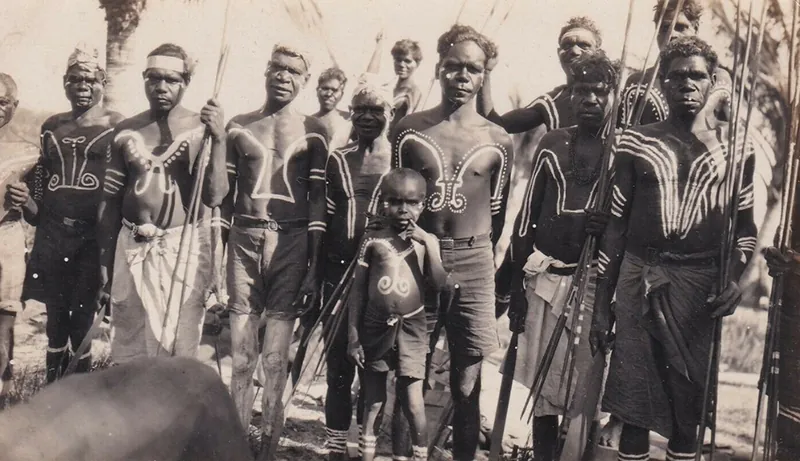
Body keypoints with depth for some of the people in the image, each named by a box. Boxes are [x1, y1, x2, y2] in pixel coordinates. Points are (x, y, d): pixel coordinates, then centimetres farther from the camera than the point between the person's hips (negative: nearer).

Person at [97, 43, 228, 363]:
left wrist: (218, 140, -20)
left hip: (184, 249, -3)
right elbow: (110, 203, 11)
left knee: (178, 354, -3)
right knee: (127, 354, 8)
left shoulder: (200, 129, -2)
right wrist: (104, 265, 10)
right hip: (131, 248, 3)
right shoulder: (126, 131, 7)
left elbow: (214, 198, -11)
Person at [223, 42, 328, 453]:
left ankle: (268, 440, 9)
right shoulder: (238, 127, 10)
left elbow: (318, 201, 2)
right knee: (241, 354, 3)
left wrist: (314, 268, -3)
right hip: (244, 238, 2)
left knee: (276, 356, 1)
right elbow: (223, 193, 12)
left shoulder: (313, 133, 4)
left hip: (292, 241, -2)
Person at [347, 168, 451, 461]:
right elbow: (358, 290, 2)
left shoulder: (426, 241, 1)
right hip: (375, 327, 1)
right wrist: (353, 334, -1)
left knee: (413, 402, -2)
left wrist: (428, 244, -15)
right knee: (373, 401, 11)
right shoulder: (373, 240, -1)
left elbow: (440, 284, -10)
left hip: (411, 328, 0)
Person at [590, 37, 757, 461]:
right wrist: (601, 305, 4)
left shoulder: (734, 148, 6)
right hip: (639, 278, 0)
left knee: (688, 399, 4)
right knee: (634, 398, 1)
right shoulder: (636, 144, 5)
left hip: (699, 282, 0)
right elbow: (616, 225, 7)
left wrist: (734, 278, -8)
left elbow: (745, 225, 11)